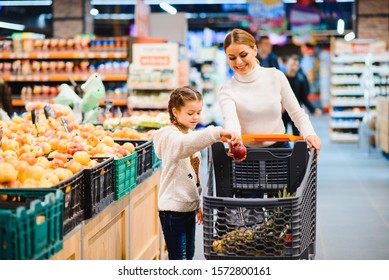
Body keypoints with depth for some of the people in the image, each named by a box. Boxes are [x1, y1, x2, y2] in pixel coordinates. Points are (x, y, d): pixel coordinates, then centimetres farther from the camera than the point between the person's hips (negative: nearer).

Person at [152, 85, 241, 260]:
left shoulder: (190, 135, 14)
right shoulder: (171, 136, -15)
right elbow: (186, 143, -41)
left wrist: (198, 204, 20)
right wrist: (219, 132, -53)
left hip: (189, 207, 9)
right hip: (173, 209, -9)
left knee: (188, 255, 16)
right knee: (178, 258, -6)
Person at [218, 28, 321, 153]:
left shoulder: (276, 77, 0)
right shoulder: (226, 91, -7)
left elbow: (297, 113, 4)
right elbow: (231, 121, -27)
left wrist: (309, 134, -18)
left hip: (279, 147, 1)